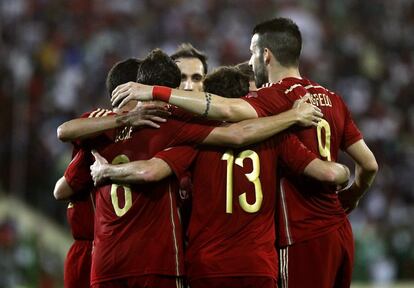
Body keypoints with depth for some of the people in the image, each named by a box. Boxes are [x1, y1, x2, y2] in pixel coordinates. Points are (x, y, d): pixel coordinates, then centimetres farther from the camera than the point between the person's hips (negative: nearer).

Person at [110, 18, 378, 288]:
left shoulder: (279, 96, -10)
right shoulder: (332, 100, 11)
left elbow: (228, 109, -29)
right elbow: (369, 164, 13)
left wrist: (156, 92, -27)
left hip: (304, 238, -8)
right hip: (339, 232, 8)